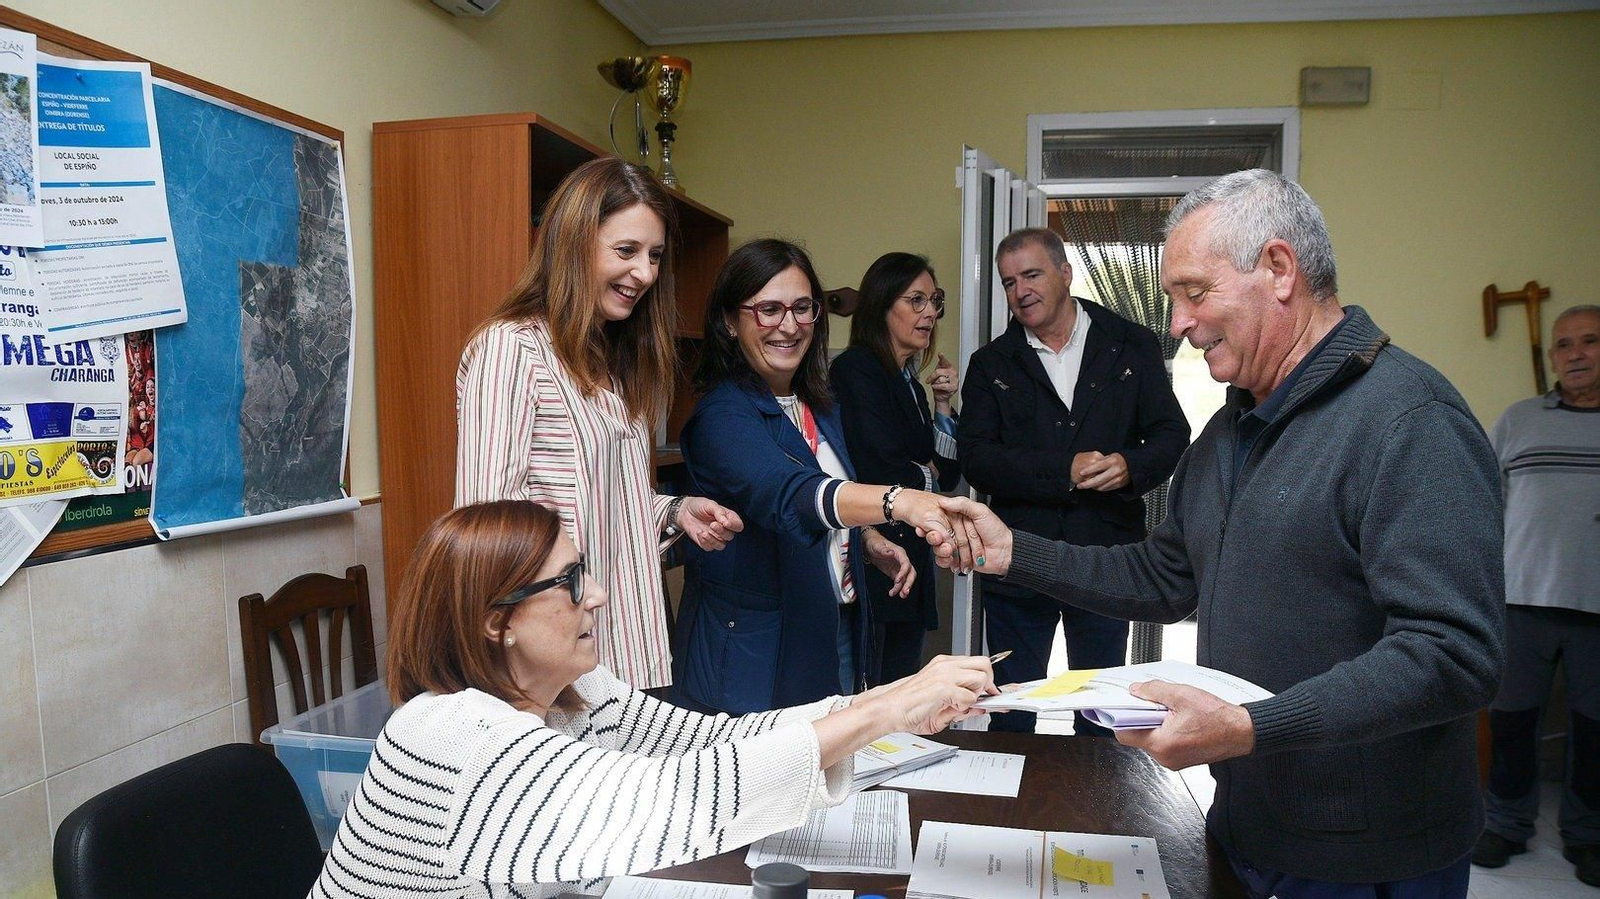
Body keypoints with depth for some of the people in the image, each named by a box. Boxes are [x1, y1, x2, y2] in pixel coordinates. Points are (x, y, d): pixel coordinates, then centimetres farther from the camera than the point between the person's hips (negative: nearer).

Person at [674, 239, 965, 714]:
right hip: (753, 652, -7)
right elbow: (786, 496, -38)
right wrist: (899, 501, -52)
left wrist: (870, 540, 2)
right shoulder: (722, 415, -19)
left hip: (839, 635, 8)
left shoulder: (820, 406, 6)